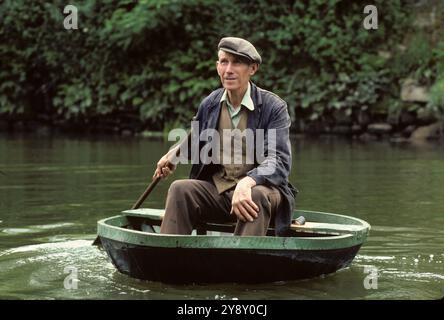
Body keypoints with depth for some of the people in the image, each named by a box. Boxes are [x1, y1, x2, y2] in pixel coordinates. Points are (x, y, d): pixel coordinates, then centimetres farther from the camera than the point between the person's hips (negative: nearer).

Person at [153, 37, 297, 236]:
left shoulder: (273, 107, -8)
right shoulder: (210, 104, 7)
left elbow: (280, 162, -19)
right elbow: (196, 138, 31)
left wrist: (247, 183, -37)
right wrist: (175, 153, 11)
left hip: (258, 187, -4)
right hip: (216, 188, 4)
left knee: (257, 197, -37)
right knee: (180, 189, -23)